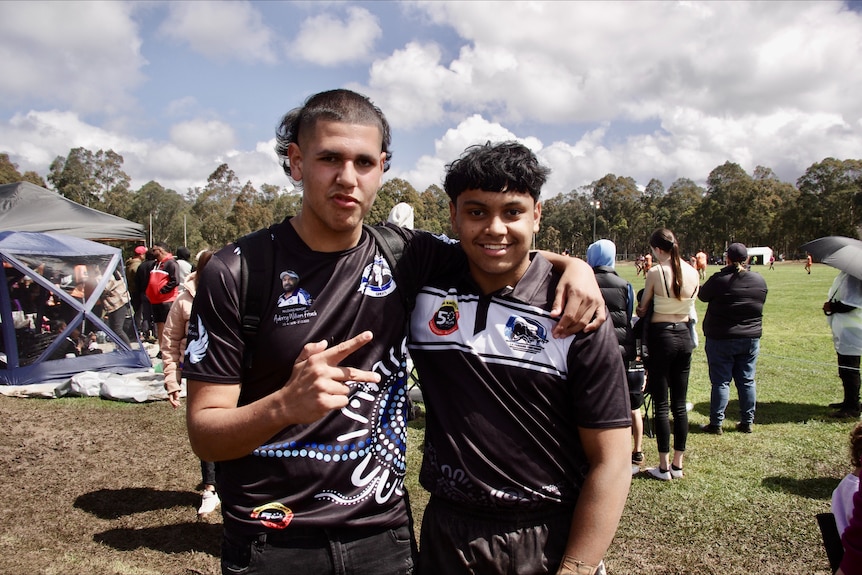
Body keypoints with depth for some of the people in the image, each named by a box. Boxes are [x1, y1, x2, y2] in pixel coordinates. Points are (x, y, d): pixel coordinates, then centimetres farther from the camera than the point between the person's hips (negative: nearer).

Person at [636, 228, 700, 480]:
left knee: (661, 405, 3)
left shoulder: (656, 272, -13)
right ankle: (678, 465, 20)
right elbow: (690, 305, 10)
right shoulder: (693, 272, 1)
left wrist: (640, 310, 17)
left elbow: (642, 309, -4)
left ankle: (664, 467, 9)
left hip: (661, 336, -5)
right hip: (684, 335, 5)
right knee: (680, 404, 12)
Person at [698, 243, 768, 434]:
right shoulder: (760, 281, 1)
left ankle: (716, 423, 4)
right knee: (747, 381, 11)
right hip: (751, 338, 4)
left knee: (721, 381, 1)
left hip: (721, 339, -4)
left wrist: (697, 284, 18)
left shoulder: (719, 279, -15)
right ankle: (747, 422, 18)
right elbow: (760, 303, 12)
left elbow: (703, 295, -1)